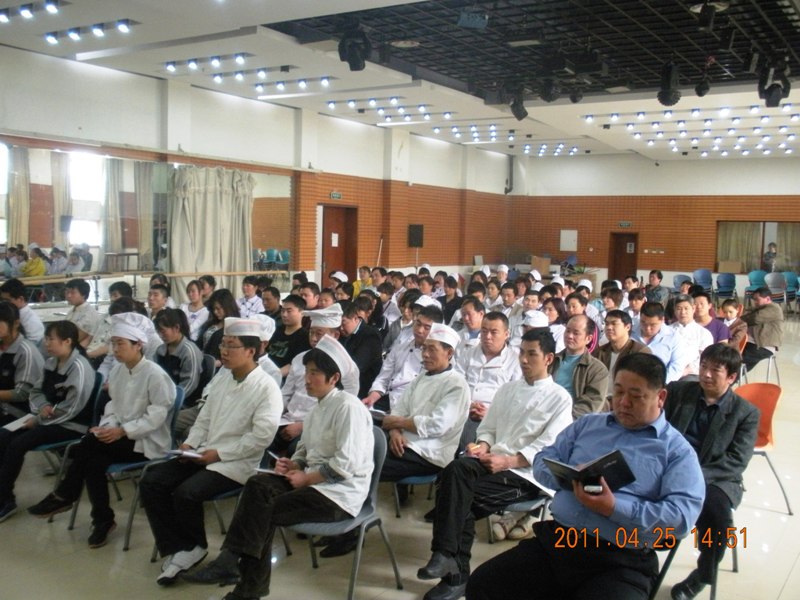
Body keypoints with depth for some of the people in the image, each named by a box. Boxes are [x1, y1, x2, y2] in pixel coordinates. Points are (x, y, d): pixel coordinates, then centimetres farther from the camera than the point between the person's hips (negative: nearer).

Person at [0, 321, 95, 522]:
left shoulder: (78, 367, -18)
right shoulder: (51, 363, 8)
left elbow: (71, 408, -20)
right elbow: (36, 391, 15)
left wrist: (38, 419, -14)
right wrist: (42, 406, -7)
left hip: (72, 425, -8)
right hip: (50, 420, 8)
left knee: (17, 444, -19)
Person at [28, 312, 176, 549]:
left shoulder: (155, 374, -16)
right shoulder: (117, 371, 8)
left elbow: (157, 414, -19)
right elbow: (114, 404, 14)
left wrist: (123, 431, -24)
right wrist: (107, 426, -7)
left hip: (147, 441, -7)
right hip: (121, 435, 7)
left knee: (91, 442, -24)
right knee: (93, 460, -23)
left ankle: (65, 495, -7)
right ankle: (103, 520, -12)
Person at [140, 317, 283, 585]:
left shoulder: (266, 387, -14)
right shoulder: (222, 377, 11)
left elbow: (261, 437, -21)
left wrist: (219, 453, -19)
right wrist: (190, 443, -1)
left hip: (236, 463, -8)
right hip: (204, 453, 8)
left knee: (186, 493, -27)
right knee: (151, 482, -6)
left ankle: (194, 547, 1)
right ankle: (175, 549, -2)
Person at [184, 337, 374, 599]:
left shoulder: (348, 407, -16)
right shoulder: (319, 407, 14)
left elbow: (346, 465, -22)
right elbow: (306, 450, 20)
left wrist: (306, 478, -15)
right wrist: (292, 464, -2)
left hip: (340, 492, -8)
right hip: (314, 479, 8)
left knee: (266, 511, -19)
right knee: (258, 485, -15)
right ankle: (231, 559, -17)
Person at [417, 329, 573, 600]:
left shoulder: (560, 398, 1)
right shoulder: (508, 388, 19)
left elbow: (546, 449, -8)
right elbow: (488, 428, 19)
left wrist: (507, 461, -19)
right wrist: (484, 446, -5)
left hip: (527, 475, -5)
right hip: (494, 462, 5)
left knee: (465, 500, -26)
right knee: (457, 468, -29)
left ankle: (455, 573, -12)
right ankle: (446, 555, -26)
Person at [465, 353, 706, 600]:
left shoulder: (677, 450, 3)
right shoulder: (587, 424, 18)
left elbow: (682, 516, -9)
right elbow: (543, 462, 16)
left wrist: (614, 508, -19)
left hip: (621, 562, -4)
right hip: (555, 540, 5)